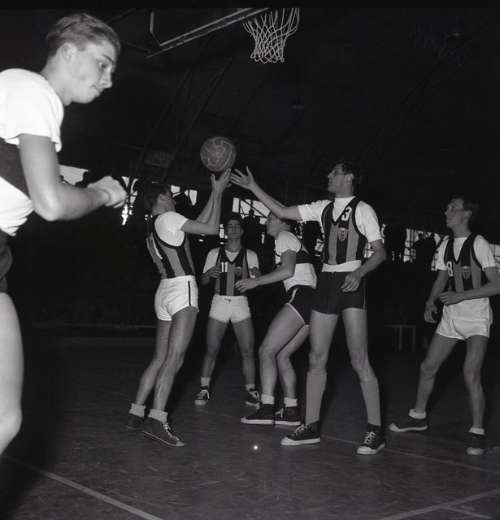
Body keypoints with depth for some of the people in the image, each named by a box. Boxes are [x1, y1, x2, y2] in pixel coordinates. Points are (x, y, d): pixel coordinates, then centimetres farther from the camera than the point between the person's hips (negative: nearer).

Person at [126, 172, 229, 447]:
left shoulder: (152, 230, 22)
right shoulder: (167, 218, -4)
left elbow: (198, 223, 26)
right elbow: (211, 228, -4)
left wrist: (214, 193, 27)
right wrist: (218, 192, 6)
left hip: (165, 290, 9)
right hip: (182, 289, -9)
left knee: (160, 359, 12)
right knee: (174, 359, -13)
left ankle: (136, 414, 13)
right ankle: (156, 420, -18)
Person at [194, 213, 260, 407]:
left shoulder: (250, 255, 5)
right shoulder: (214, 253, 6)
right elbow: (203, 281, 7)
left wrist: (253, 275, -20)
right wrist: (209, 273, -15)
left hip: (241, 303, 0)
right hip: (219, 303, 0)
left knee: (248, 351, -6)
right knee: (211, 350, -2)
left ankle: (250, 391, 7)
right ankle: (204, 389, 12)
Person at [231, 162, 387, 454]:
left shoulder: (362, 210, -2)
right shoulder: (324, 208, 14)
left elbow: (380, 252, -5)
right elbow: (283, 212, 16)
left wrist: (359, 272, -22)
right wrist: (254, 187, 13)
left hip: (351, 283, -6)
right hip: (326, 280, 6)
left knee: (359, 360, -9)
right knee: (317, 359, 6)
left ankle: (376, 430, 1)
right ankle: (311, 427, 15)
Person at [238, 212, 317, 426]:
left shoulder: (284, 237, 1)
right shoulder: (292, 240, 30)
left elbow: (288, 270, -12)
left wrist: (256, 281, -8)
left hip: (300, 295, -10)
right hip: (310, 301, 10)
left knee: (267, 350, -11)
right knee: (281, 355, 8)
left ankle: (266, 408, -17)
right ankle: (291, 411, 5)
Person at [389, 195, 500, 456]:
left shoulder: (478, 243, -12)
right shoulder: (445, 245, 5)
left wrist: (460, 296, -22)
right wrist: (430, 302, -5)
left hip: (477, 317, -6)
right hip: (451, 317, 6)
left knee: (471, 374, -17)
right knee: (428, 367, 8)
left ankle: (477, 433, -2)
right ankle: (419, 416, 28)